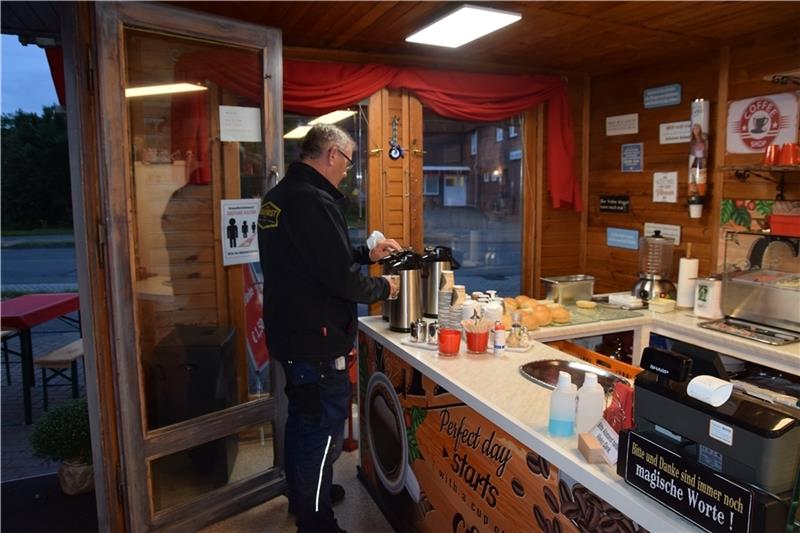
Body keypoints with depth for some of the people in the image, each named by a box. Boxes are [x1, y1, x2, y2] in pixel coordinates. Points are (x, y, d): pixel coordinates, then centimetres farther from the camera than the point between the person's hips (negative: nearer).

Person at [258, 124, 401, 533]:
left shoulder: (278, 196, 8)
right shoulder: (315, 202, -22)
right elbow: (341, 279, -23)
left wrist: (367, 253, 16)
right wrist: (382, 288, -5)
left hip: (288, 333, 10)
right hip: (316, 340, -10)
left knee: (301, 418, 24)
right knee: (324, 430, 4)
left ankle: (302, 495, 43)